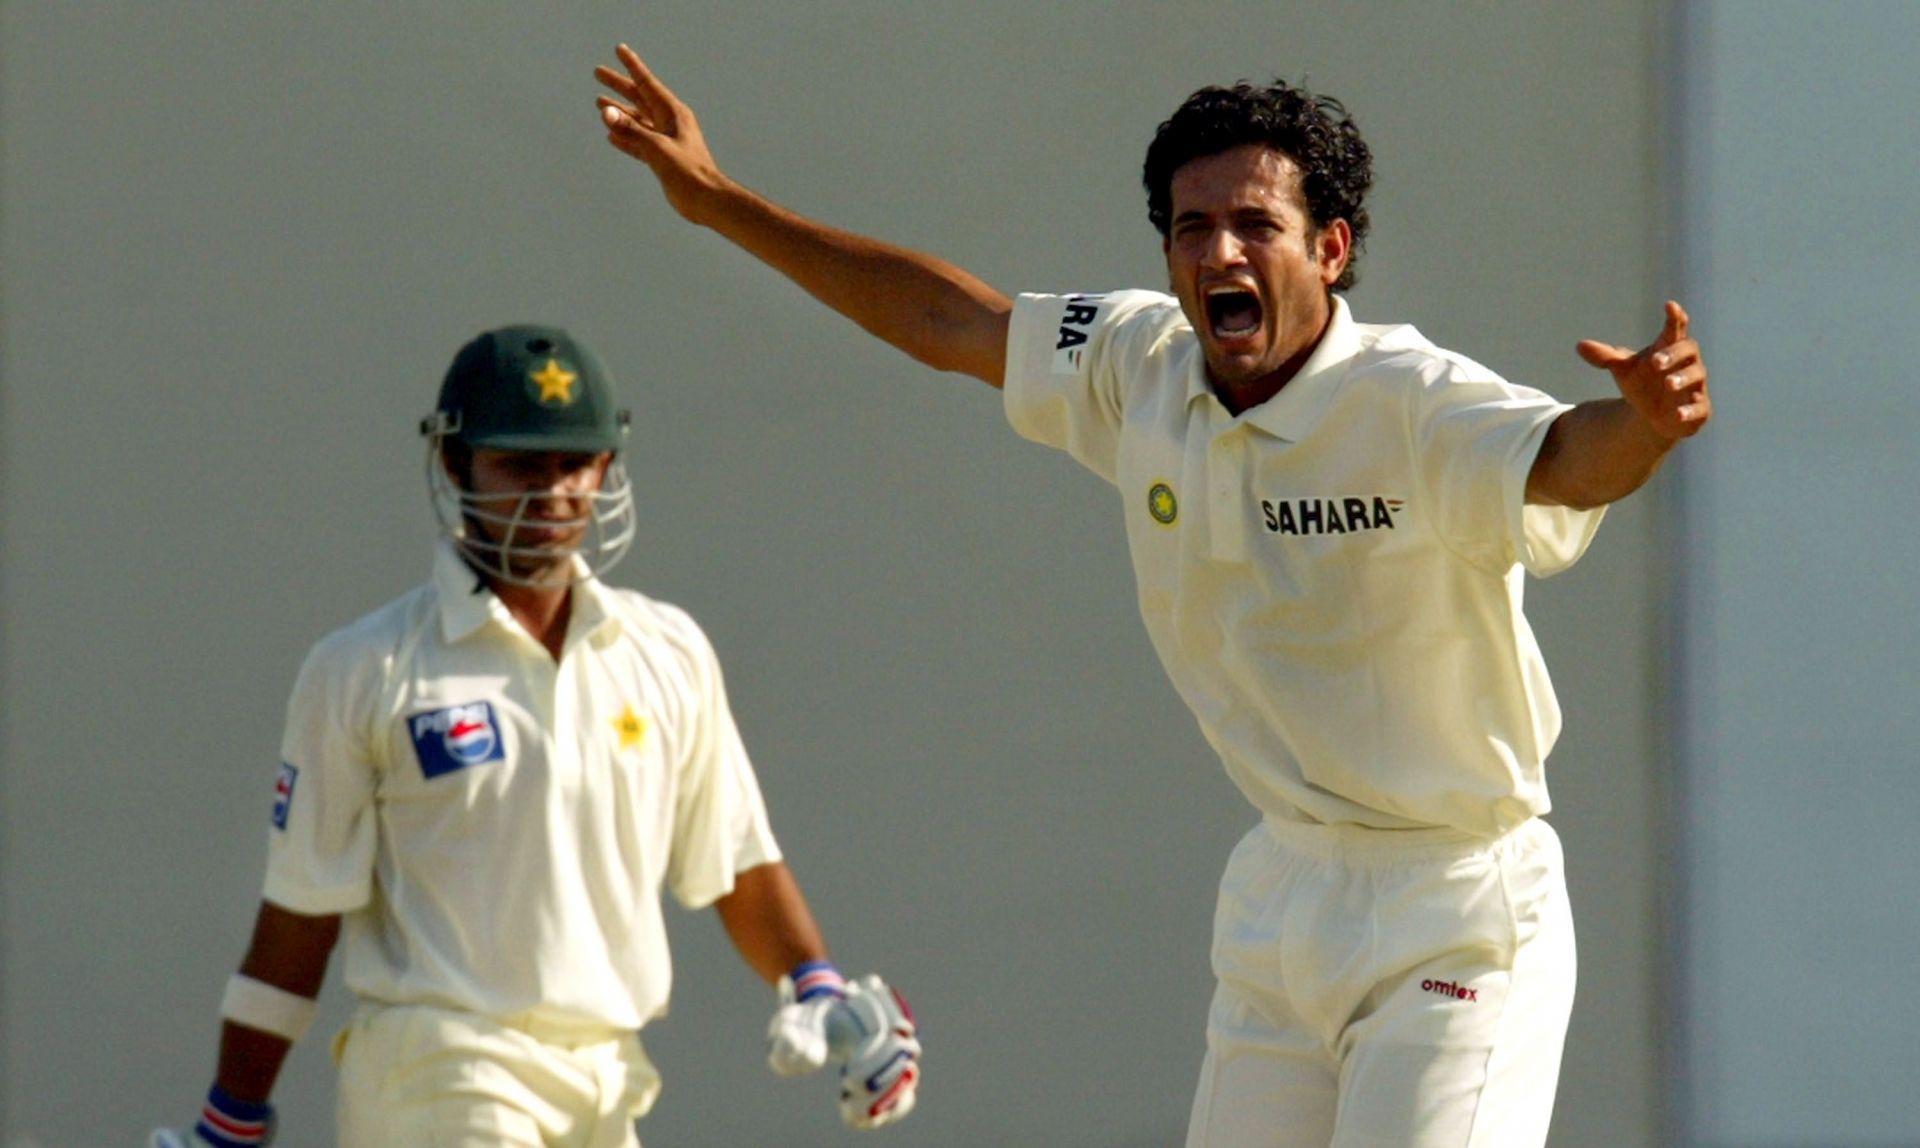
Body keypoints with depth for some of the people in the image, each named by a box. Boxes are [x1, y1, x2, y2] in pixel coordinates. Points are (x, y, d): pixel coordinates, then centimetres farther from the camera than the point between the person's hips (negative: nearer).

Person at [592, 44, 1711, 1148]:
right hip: (1284, 890, 7)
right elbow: (955, 322, 15)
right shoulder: (1144, 372, 1)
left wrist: (1644, 424, -63)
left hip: (1452, 919, -7)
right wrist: (723, 203, 18)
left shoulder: (1416, 406, -20)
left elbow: (1564, 463, -39)